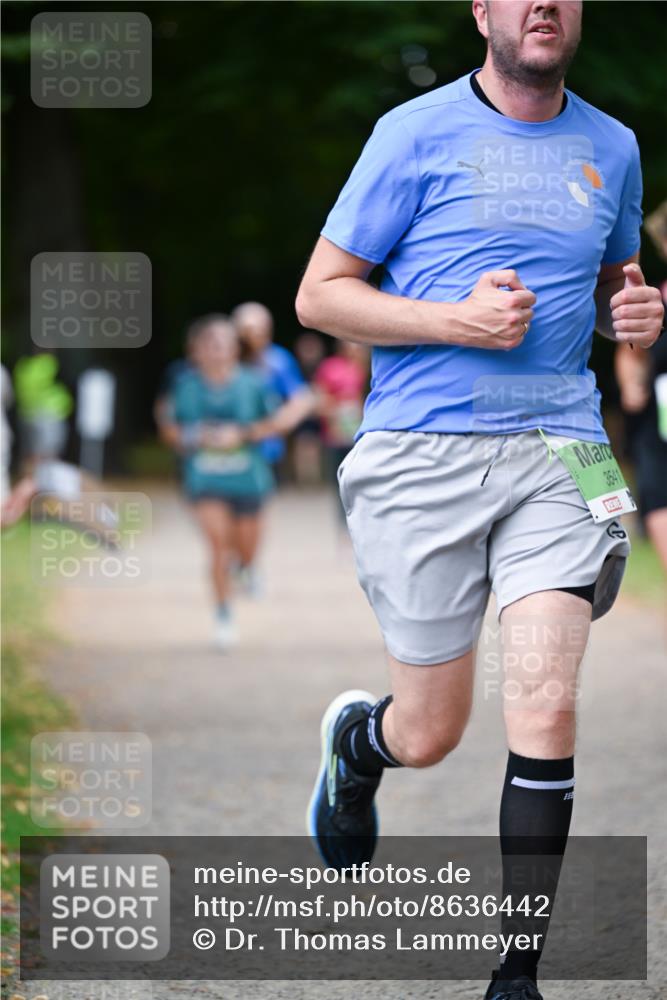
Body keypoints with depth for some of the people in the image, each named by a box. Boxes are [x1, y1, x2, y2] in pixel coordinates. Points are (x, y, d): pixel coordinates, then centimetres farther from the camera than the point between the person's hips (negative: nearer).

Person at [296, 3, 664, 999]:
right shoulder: (416, 134, -1)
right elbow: (319, 296, 0)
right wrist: (458, 321, -14)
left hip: (557, 454, 2)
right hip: (425, 456, -2)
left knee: (547, 706, -13)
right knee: (430, 735, 4)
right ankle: (354, 739, 43)